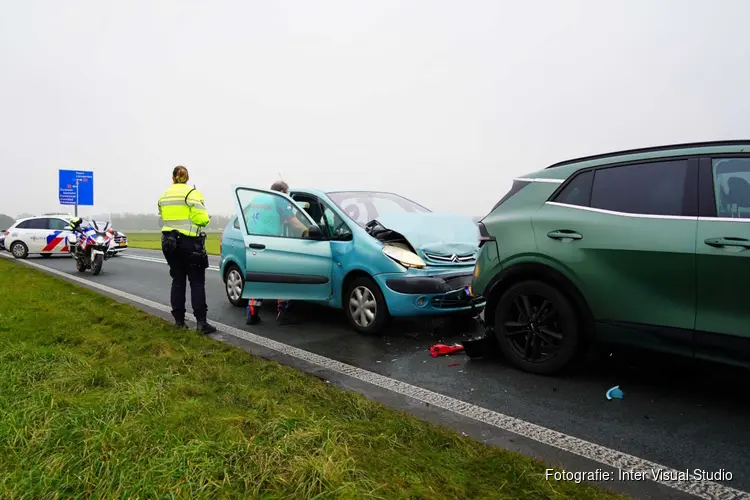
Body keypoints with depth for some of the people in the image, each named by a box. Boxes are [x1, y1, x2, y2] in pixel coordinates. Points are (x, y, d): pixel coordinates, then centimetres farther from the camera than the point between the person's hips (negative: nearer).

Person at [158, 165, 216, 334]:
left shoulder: (164, 196, 11)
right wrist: (206, 219, 4)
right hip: (189, 242, -6)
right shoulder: (192, 193, -9)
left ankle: (179, 320, 14)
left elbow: (165, 217, 12)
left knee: (178, 280, 12)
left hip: (170, 241, 6)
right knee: (197, 282, -2)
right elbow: (201, 219, -17)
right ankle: (201, 322, -6)